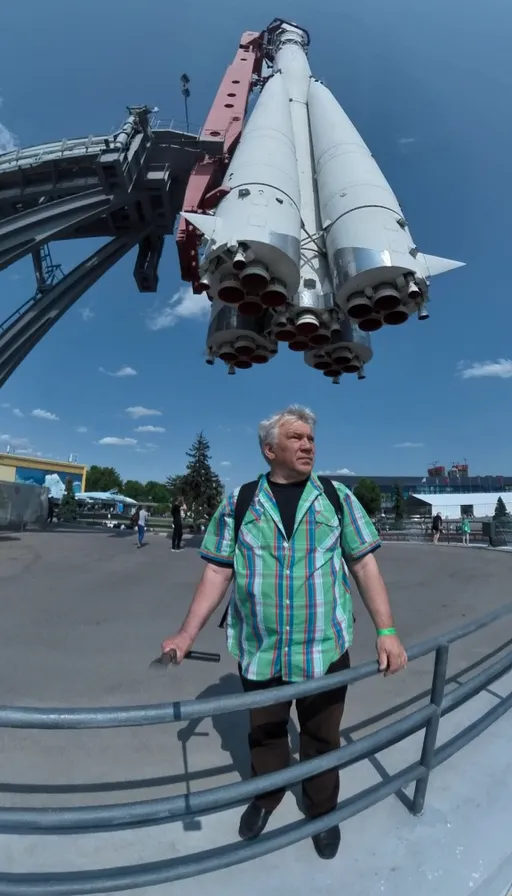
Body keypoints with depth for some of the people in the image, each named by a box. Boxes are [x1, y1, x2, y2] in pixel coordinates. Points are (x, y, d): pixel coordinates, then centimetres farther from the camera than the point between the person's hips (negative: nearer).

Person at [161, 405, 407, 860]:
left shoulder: (338, 498, -4)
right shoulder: (238, 503, -5)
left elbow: (365, 565, -3)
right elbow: (218, 572, -2)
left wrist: (387, 631, -10)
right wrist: (187, 634, -5)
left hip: (326, 650, 0)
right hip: (259, 652, 1)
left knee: (322, 738, 19)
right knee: (264, 735, 22)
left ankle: (322, 810, 48)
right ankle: (266, 799, 52)